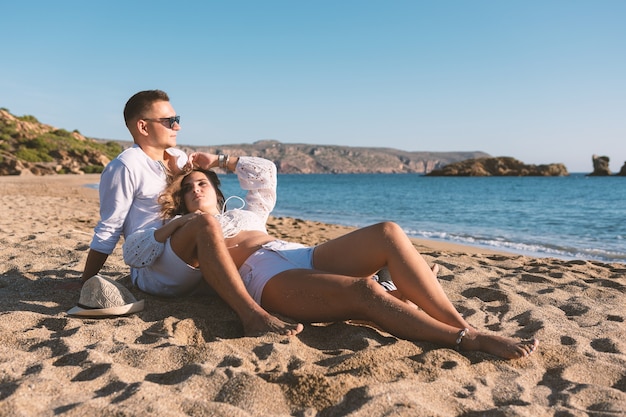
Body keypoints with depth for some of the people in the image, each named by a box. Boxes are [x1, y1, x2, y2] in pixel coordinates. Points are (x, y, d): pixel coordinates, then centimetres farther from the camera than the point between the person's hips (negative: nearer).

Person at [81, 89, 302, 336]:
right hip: (153, 270, -8)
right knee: (205, 224, -33)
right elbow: (108, 230, -4)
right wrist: (86, 284, -4)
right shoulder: (125, 167, -5)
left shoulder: (179, 159, 18)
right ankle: (253, 316, -46)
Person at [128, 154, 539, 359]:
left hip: (306, 256, 6)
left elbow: (266, 173, 37)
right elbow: (134, 247, 17)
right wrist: (173, 227, 6)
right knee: (365, 290, -34)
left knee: (388, 232, -22)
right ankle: (473, 340, -35)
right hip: (270, 278, -6)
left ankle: (459, 322, -28)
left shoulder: (243, 213, 37)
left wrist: (219, 159, 38)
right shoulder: (187, 231, 24)